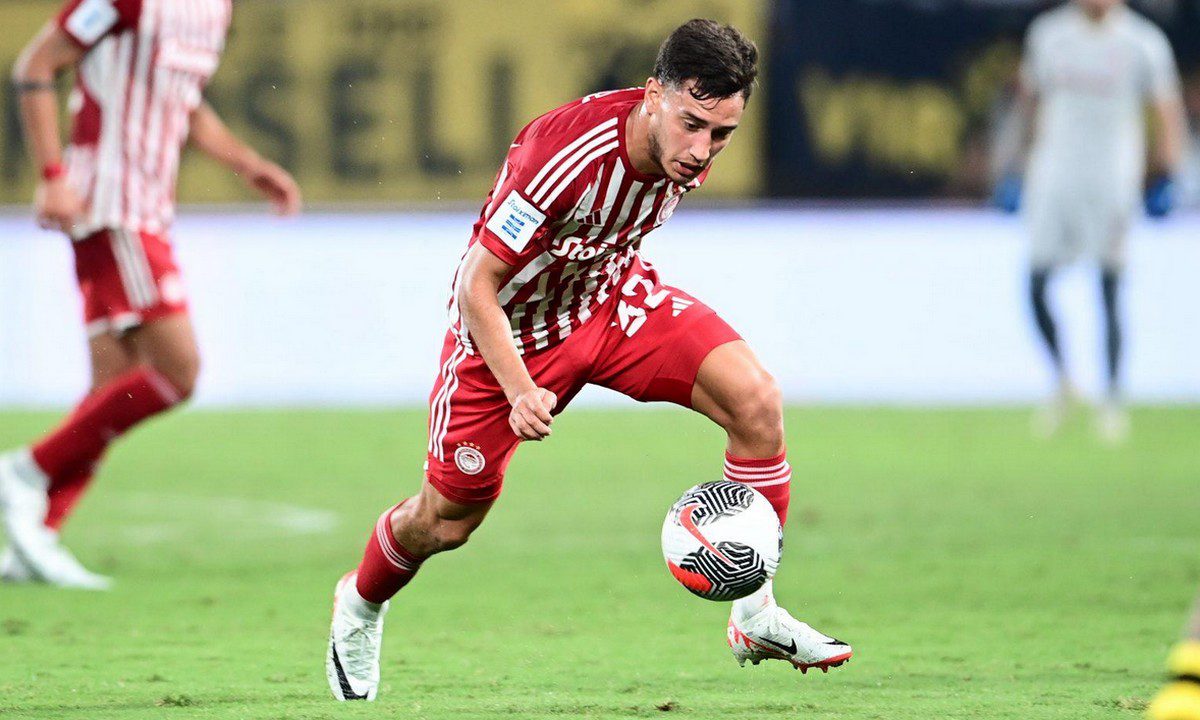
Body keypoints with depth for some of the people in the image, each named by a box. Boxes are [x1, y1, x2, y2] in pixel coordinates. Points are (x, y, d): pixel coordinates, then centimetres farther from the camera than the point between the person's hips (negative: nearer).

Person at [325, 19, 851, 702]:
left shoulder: (690, 148, -16)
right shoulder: (565, 154, -38)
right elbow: (478, 285, -31)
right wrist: (521, 391, -40)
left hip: (614, 296, 5)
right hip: (508, 324, -5)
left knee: (757, 397, -19)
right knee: (447, 522, 9)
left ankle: (756, 618, -10)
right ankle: (361, 604, 45)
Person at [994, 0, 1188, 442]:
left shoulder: (1143, 42, -2)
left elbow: (1168, 112, 1)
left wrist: (1167, 177, -7)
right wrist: (1016, 165, 13)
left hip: (1113, 183, -2)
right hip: (1054, 174, 2)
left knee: (1110, 293, -2)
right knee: (1037, 286, -3)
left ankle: (1113, 401, 7)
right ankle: (1062, 384, 16)